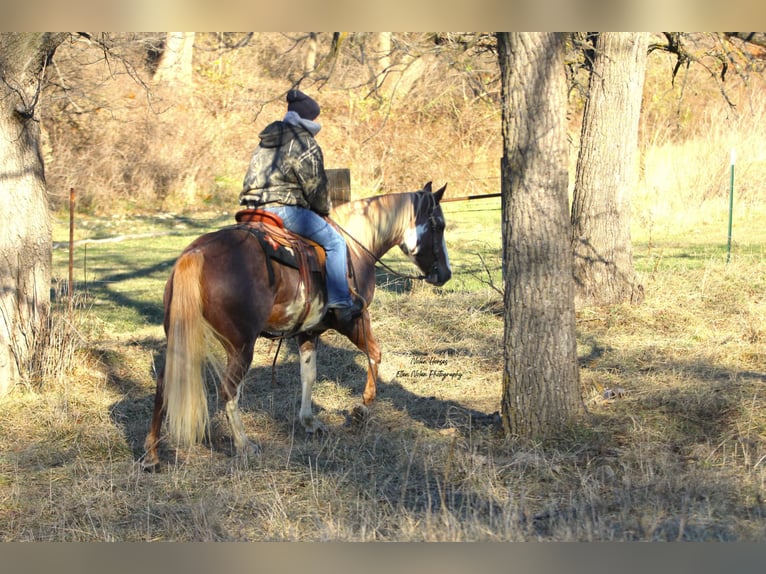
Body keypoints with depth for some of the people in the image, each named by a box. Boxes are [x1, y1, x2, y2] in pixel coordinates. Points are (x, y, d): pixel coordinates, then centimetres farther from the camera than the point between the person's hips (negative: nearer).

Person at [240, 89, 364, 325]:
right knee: (335, 242, 0)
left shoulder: (266, 141, 18)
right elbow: (315, 185, -5)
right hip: (286, 208, -9)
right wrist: (324, 210, 14)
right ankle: (340, 303, -6)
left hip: (257, 207, 9)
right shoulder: (305, 143, -8)